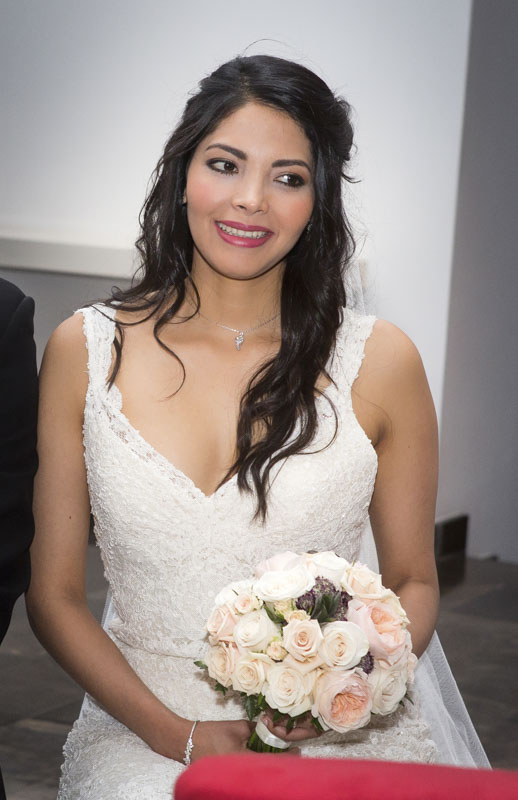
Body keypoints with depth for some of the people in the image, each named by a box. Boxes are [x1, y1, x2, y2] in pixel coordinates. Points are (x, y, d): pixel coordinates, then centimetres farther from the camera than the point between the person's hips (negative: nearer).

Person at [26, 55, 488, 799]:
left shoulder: (379, 361, -1)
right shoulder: (86, 350, 1)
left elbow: (413, 582, 9)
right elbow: (54, 593, 3)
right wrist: (177, 734, -9)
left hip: (339, 737, 0)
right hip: (143, 731, 0)